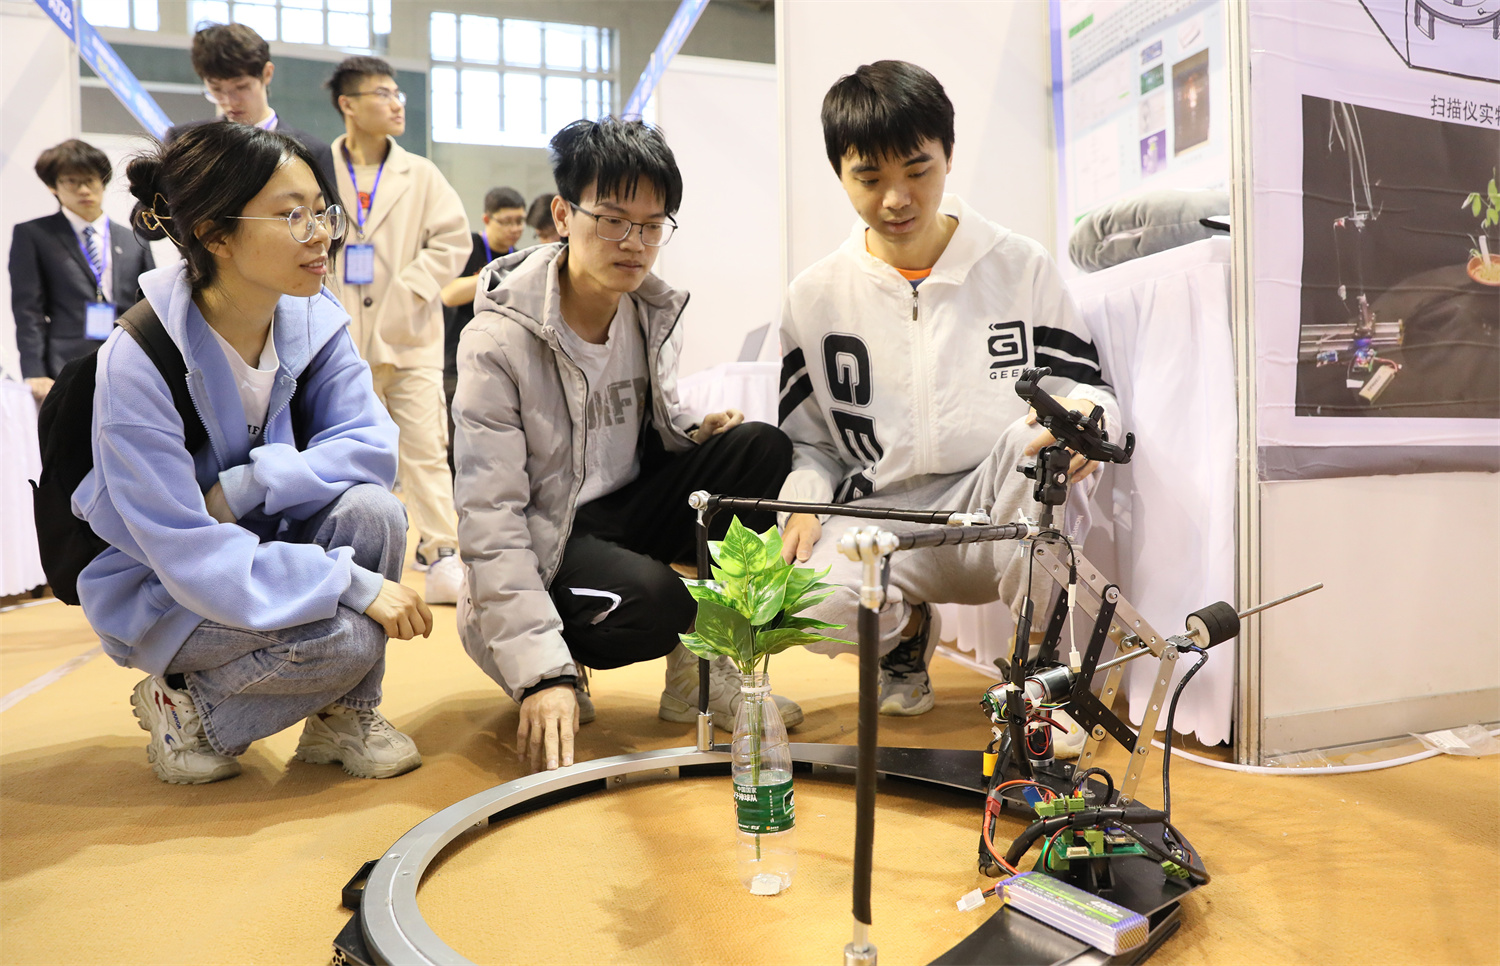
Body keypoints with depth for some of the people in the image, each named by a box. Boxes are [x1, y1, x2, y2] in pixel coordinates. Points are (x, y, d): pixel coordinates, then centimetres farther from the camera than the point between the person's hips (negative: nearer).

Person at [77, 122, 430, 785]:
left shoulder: (313, 318, -10)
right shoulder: (139, 363, -26)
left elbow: (370, 445, -15)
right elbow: (186, 551, -29)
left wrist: (244, 486, -28)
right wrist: (356, 584, -35)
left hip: (262, 541, 5)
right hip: (160, 590, -5)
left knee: (371, 508, -25)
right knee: (345, 640, -29)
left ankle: (343, 714, -3)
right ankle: (189, 710, 4)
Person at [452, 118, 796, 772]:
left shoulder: (655, 314, -1)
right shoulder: (498, 339, -19)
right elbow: (489, 516, -23)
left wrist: (696, 434, -12)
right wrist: (542, 673, -31)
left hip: (626, 507, 6)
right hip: (546, 539, -6)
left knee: (762, 448, -16)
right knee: (652, 600, -36)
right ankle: (563, 659, 0)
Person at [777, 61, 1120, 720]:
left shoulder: (1021, 267, 4)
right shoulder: (815, 296, 6)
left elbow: (1085, 385, 5)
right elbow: (808, 441, 11)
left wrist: (1087, 410, -20)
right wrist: (804, 499, -11)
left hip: (1001, 515, 0)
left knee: (1035, 437, -34)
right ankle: (906, 627, 8)